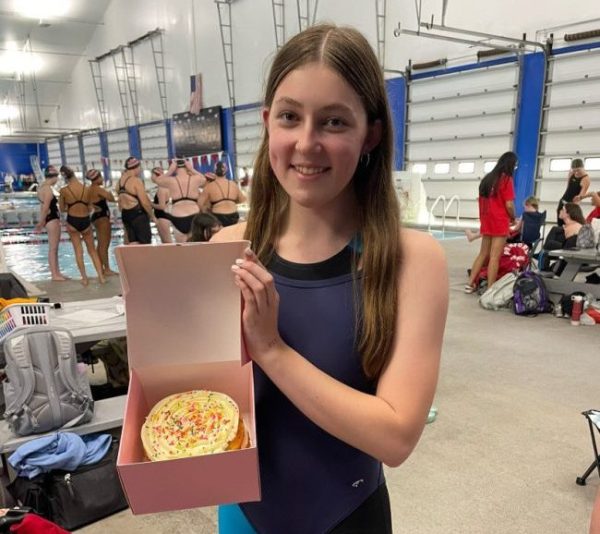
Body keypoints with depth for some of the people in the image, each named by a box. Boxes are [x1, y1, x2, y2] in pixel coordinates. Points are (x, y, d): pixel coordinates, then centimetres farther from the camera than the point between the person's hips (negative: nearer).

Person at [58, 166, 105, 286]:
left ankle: (84, 278, 11)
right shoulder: (87, 189, -5)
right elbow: (90, 208, 4)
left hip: (72, 222, -1)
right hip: (85, 221, 1)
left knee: (78, 251, 10)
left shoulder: (64, 190, -8)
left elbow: (62, 209, 4)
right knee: (92, 250, 14)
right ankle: (101, 276, 9)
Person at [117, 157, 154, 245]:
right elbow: (144, 202, -15)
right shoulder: (136, 181, -13)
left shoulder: (120, 181, 12)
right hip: (138, 214, -8)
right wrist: (152, 215, -4)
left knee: (132, 243, 8)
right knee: (145, 243, -2)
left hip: (125, 215, 8)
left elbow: (120, 202, 15)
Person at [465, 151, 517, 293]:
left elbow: (482, 200, 14)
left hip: (486, 222, 7)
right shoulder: (506, 179, -10)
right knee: (494, 257, -5)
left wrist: (483, 218, 16)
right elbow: (509, 205, -13)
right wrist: (513, 219, 4)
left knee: (483, 254, 14)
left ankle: (470, 284, 14)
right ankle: (489, 290, -3)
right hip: (500, 223, -7)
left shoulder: (487, 177, 12)